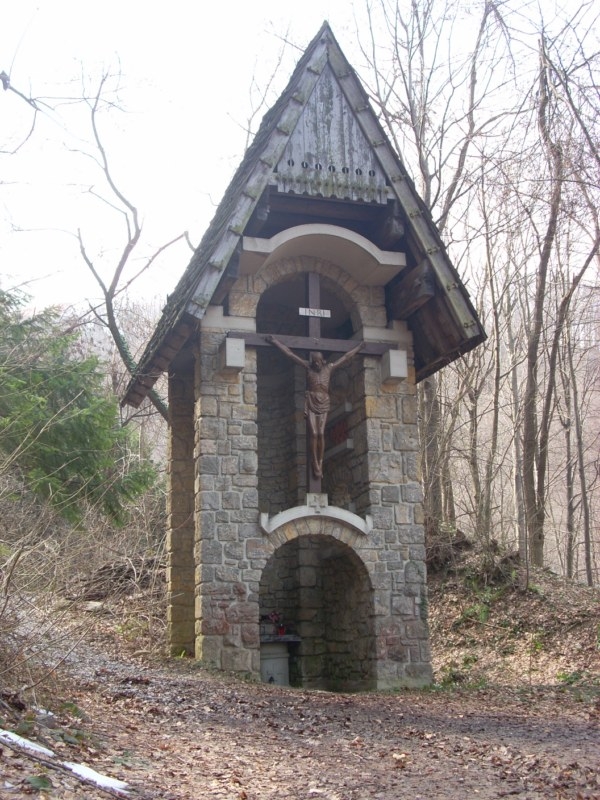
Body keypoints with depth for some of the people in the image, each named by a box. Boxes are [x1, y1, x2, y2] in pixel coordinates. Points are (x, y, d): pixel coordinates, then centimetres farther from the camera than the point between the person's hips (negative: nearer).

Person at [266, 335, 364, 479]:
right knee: (313, 433, -9)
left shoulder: (329, 367, 9)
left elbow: (346, 357, 20)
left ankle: (320, 463, -3)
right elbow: (290, 353, 4)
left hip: (323, 403, 1)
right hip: (310, 401, -1)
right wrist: (275, 341, 3)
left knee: (321, 434, -6)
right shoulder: (308, 366, 5)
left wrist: (358, 347, 28)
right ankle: (315, 465, -7)